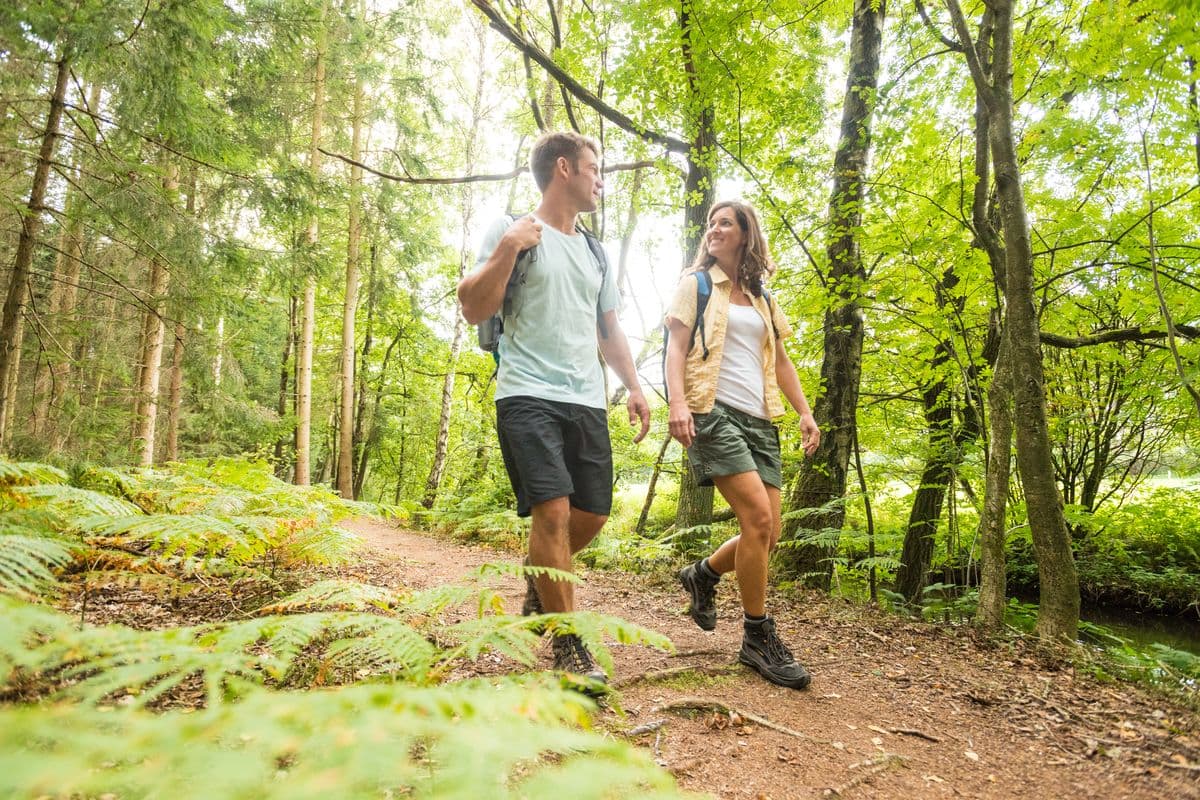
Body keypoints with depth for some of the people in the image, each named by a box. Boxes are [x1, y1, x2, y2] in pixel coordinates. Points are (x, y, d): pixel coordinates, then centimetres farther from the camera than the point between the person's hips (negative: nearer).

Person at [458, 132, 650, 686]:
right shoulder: (511, 231, 2)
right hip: (529, 396, -6)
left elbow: (609, 328, 24)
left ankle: (539, 580, 37)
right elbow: (473, 310, -5)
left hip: (588, 401, 7)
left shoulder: (594, 252, 21)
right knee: (553, 510, -15)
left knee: (592, 514, 6)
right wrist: (507, 249, -15)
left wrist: (633, 386, 12)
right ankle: (570, 649, -2)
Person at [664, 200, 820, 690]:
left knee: (768, 535, -1)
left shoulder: (762, 299, 23)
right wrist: (677, 401, -18)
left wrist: (805, 412, 9)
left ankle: (704, 574, 27)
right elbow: (676, 345, -1)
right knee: (757, 517, -19)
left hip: (758, 419, 6)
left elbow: (780, 360, 22)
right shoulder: (695, 283, 10)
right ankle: (758, 638, -4)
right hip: (713, 411, -6)